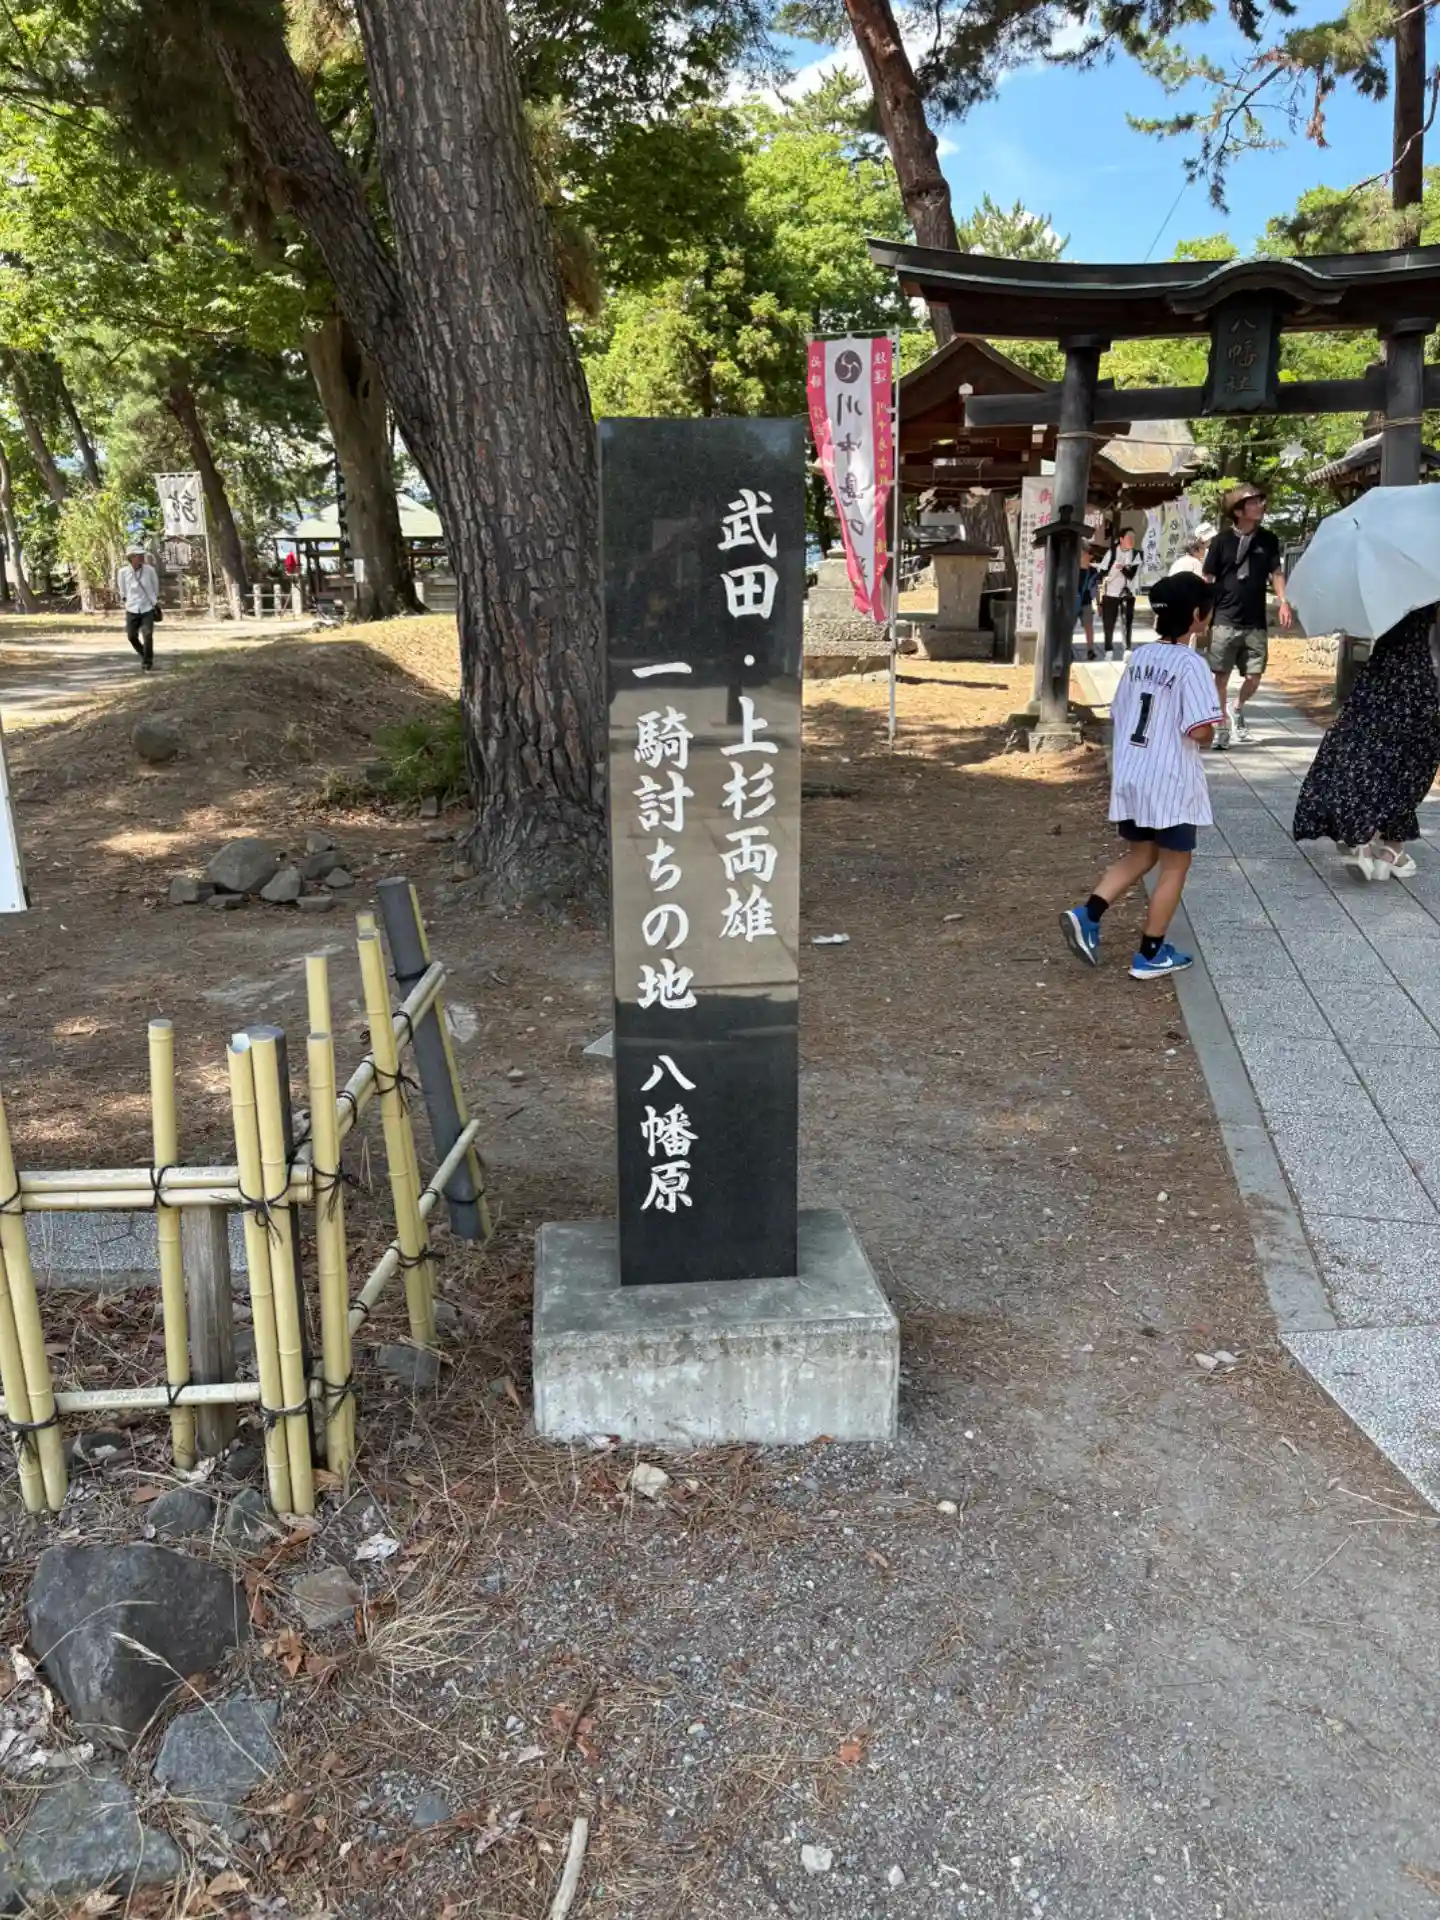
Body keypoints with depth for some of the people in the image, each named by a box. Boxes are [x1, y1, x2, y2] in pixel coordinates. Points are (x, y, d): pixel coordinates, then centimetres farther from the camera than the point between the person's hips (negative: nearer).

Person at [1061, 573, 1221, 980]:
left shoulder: (1139, 657, 6)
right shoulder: (1191, 664, -16)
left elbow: (1119, 714, 12)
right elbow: (1199, 731, -21)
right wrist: (1210, 734, 1)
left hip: (1130, 776, 7)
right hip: (1171, 783, -7)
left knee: (1140, 855, 21)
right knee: (1174, 866, 8)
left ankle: (1087, 914, 3)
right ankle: (1151, 954, 14)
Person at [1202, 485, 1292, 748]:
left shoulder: (1268, 539, 4)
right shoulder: (1222, 540, -3)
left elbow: (1276, 573, 7)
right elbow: (1207, 579, 0)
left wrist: (1283, 601, -8)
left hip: (1256, 623, 2)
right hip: (1225, 621, -2)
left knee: (1254, 677, 2)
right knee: (1221, 676, -1)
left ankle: (1238, 709, 31)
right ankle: (1223, 723, 14)